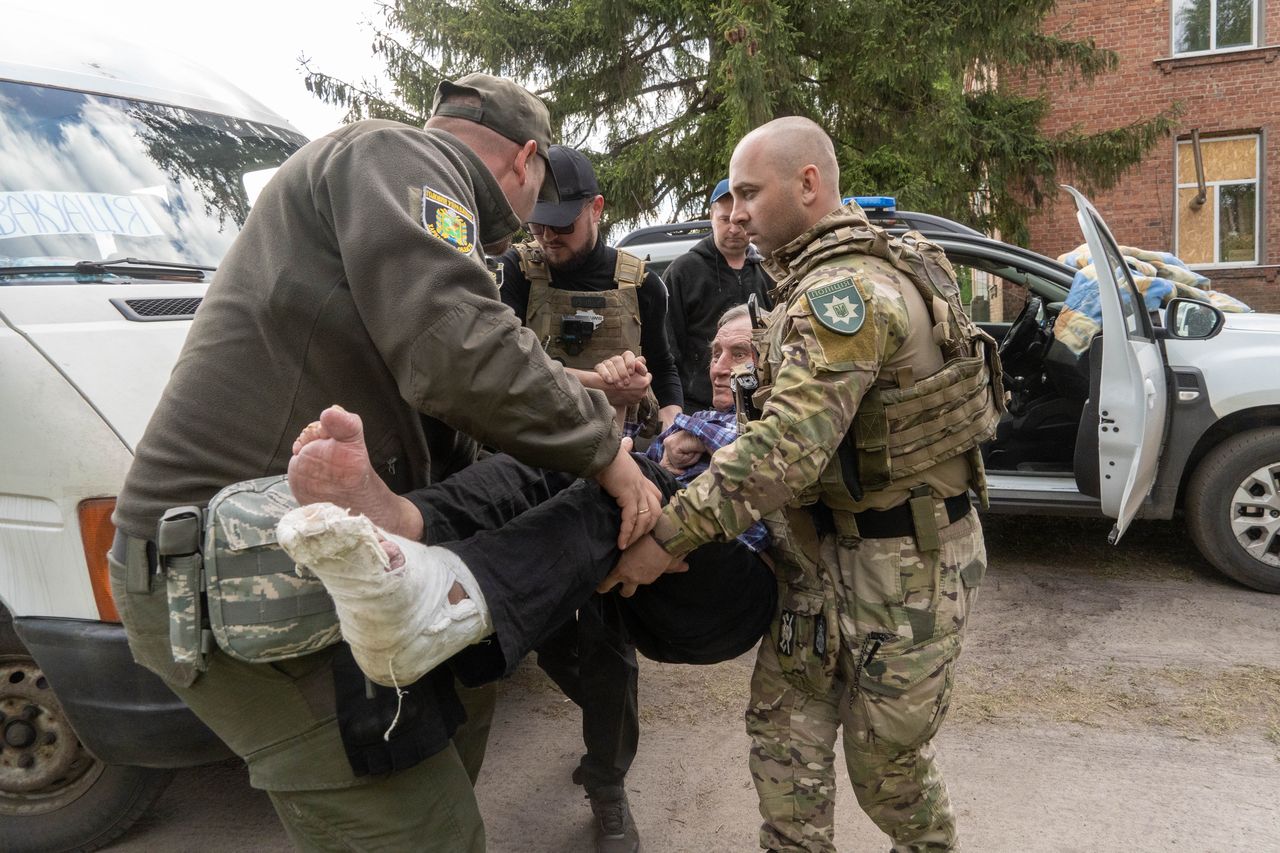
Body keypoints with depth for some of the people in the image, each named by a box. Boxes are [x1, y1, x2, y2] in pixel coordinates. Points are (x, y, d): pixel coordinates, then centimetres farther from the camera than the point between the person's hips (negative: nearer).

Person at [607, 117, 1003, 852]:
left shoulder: (846, 289, -24)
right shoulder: (828, 276, 9)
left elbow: (789, 448, -32)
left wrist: (668, 537, -28)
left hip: (903, 563, -9)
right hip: (825, 549, 9)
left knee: (886, 760, 10)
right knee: (784, 729, 12)